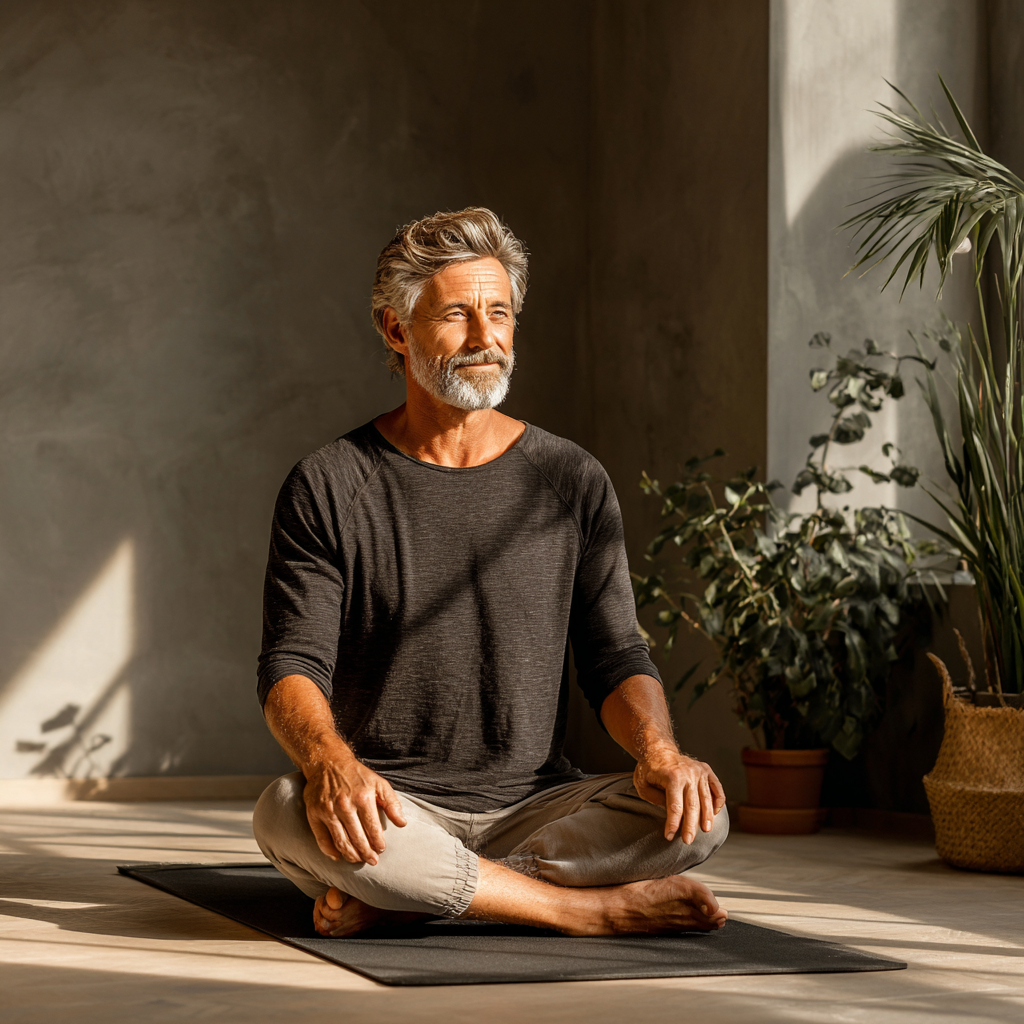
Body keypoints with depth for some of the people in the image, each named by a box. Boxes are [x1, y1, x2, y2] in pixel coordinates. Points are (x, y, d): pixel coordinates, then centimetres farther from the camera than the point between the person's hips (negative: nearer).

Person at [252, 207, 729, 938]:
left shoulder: (573, 482, 7)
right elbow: (293, 667, -6)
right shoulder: (327, 488, 0)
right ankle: (589, 908, -22)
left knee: (700, 817, -25)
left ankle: (400, 900, -21)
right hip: (390, 811, -2)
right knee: (289, 815, -35)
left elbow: (616, 656, 6)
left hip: (534, 805, 2)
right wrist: (329, 760, -29)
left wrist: (658, 749, -17)